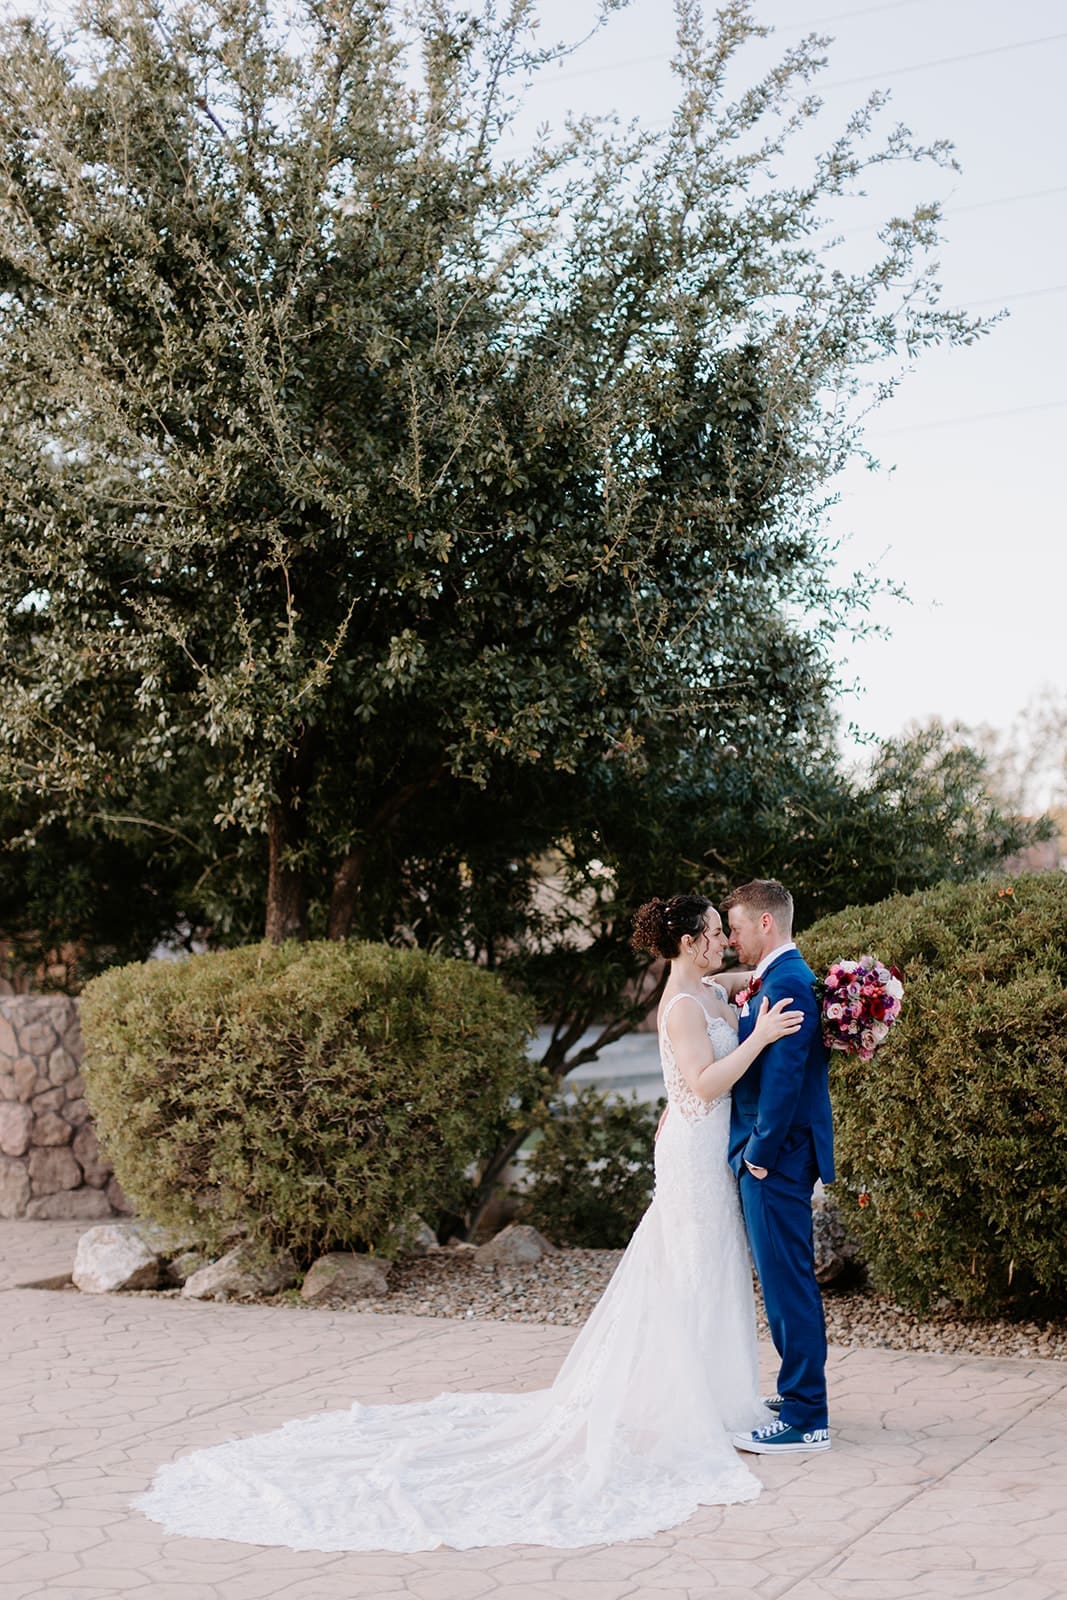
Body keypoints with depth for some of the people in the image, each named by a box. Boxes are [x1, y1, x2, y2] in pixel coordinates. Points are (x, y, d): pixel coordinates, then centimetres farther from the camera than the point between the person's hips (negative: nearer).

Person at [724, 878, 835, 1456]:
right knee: (786, 1280, 18)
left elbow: (782, 1078, -23)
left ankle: (805, 1420, 1)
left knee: (788, 1283, -5)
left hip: (776, 1158, -11)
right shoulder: (782, 979, 15)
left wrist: (760, 1154, -18)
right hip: (776, 1154, 11)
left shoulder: (785, 983, -18)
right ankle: (799, 1393, 29)